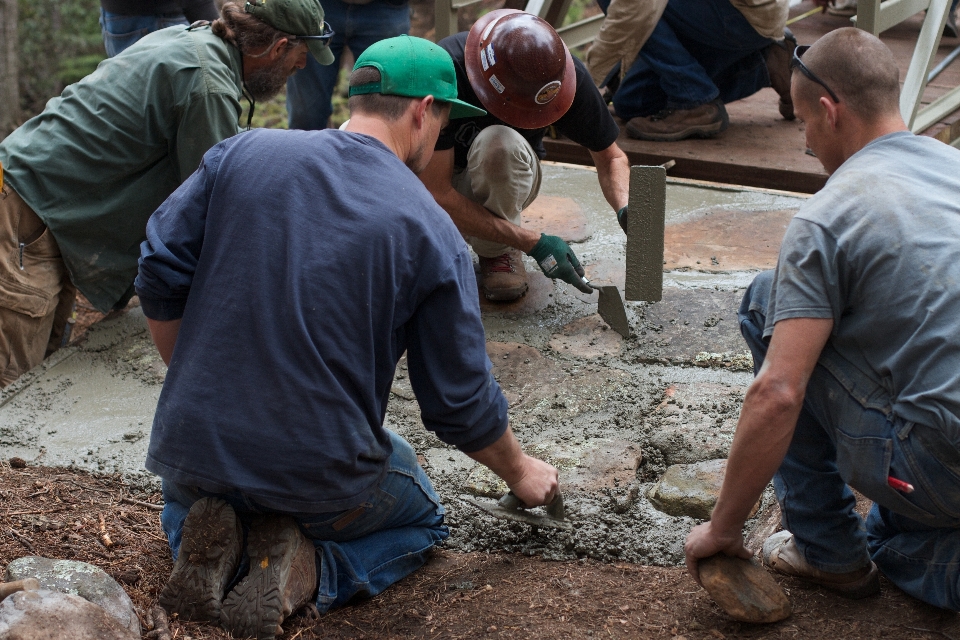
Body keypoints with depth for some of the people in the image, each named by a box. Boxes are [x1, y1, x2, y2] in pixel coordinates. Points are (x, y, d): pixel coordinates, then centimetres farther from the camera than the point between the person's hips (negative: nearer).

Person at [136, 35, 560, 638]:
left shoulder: (240, 153, -2)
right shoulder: (433, 234, -8)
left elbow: (160, 274, 0)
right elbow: (462, 404, -2)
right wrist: (519, 471, 19)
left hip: (195, 446, 3)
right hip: (322, 481, -3)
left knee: (183, 504, 40)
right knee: (422, 521, 30)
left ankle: (208, 543, 1)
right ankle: (305, 570, -2)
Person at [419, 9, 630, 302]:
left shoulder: (560, 72, -25)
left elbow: (610, 157, -8)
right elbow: (436, 194, -33)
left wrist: (626, 209, -30)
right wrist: (533, 243, -34)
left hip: (506, 183, 1)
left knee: (498, 143, -35)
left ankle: (497, 251, -9)